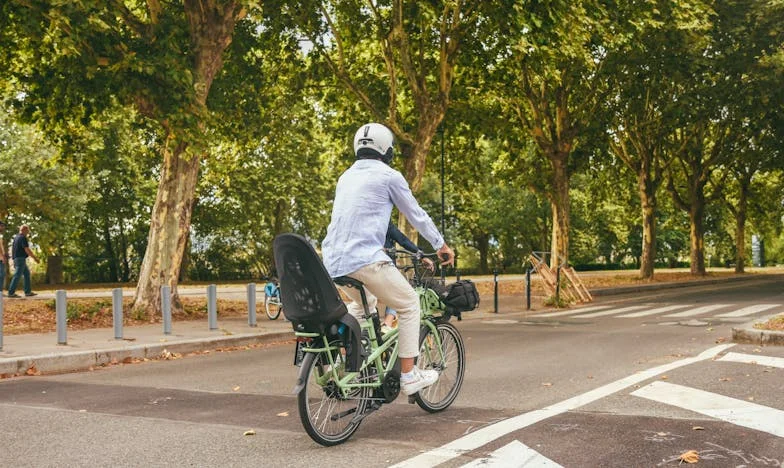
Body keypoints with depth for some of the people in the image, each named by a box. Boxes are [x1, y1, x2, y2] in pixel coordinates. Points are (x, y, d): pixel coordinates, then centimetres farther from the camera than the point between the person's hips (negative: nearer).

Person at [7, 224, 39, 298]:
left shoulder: (16, 237, 16)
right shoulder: (23, 238, -14)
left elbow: (12, 248, 20)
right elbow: (27, 250, -19)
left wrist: (13, 259, 24)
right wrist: (35, 258, -11)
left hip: (16, 259, 10)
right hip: (21, 259, -10)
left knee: (27, 273, 13)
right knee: (17, 275, -8)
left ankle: (28, 292, 13)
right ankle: (11, 293, -7)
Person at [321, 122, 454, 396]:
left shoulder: (346, 176, 20)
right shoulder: (389, 176, 0)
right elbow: (417, 216, 8)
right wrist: (441, 245, 22)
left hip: (333, 260, 7)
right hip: (365, 259, -7)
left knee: (363, 303, 33)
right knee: (409, 304, 9)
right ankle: (409, 376, 8)